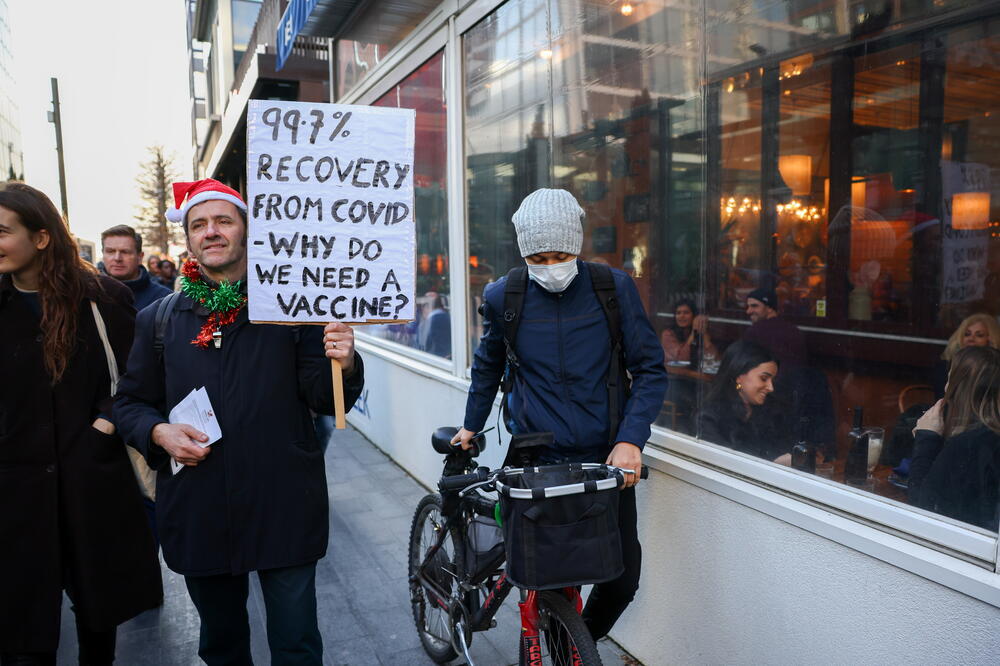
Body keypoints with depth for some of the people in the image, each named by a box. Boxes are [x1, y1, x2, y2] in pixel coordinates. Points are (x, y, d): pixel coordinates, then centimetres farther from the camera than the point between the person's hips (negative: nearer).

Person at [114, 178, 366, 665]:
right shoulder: (159, 320, 7)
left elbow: (324, 399, -4)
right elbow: (131, 402, 13)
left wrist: (342, 365, -25)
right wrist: (159, 432, -8)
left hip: (284, 510, -2)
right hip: (197, 512, 3)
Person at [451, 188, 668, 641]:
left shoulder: (614, 287, -6)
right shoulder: (503, 296, -2)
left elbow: (650, 370, -2)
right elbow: (488, 366, 16)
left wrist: (631, 439, -13)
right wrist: (471, 425, 18)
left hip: (606, 456, 1)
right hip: (536, 458, 0)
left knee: (623, 578, 6)